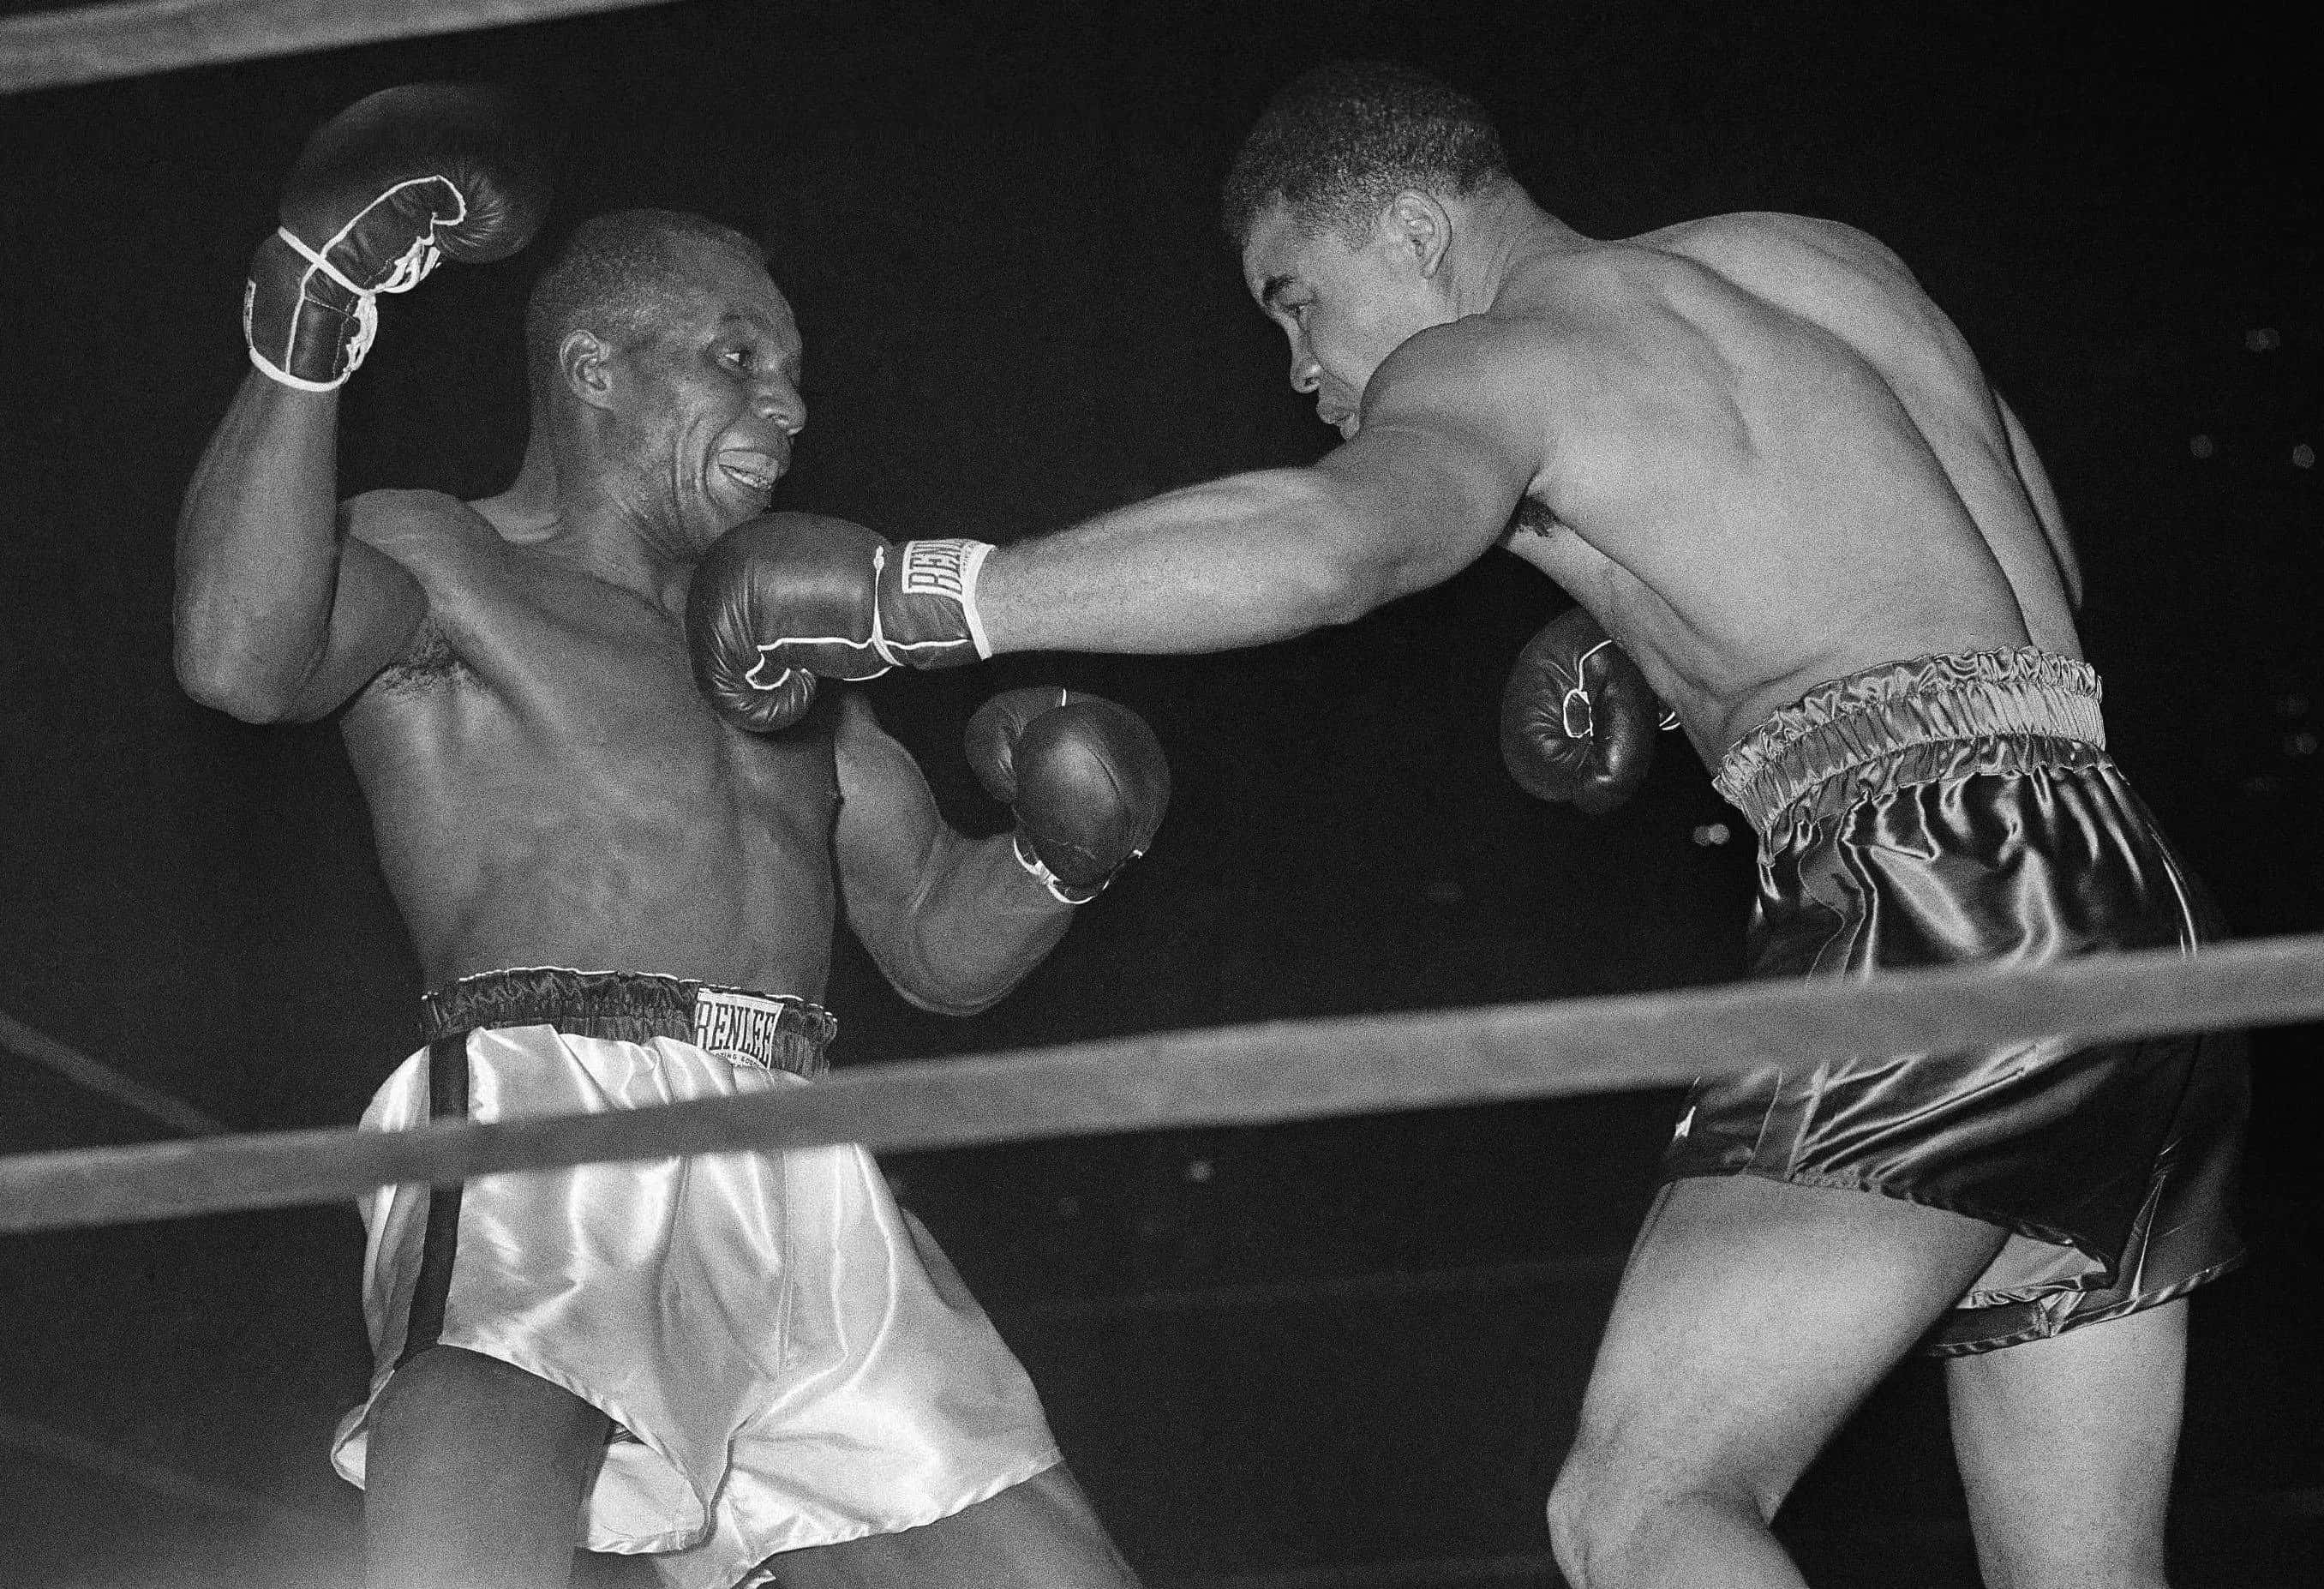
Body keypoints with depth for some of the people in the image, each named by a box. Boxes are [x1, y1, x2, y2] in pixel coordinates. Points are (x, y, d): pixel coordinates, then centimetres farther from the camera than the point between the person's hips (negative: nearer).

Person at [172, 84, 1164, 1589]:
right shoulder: (432, 558, 12)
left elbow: (943, 943, 31)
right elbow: (242, 654, -12)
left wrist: (1060, 852, 10)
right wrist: (305, 341, -18)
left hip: (800, 1191, 7)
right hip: (543, 1123, -7)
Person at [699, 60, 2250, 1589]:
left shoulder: (1490, 360, 1)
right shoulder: (1831, 259, 25)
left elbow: (1335, 541, -22)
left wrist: (910, 600, -19)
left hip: (1940, 888, -8)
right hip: (2139, 905, 8)